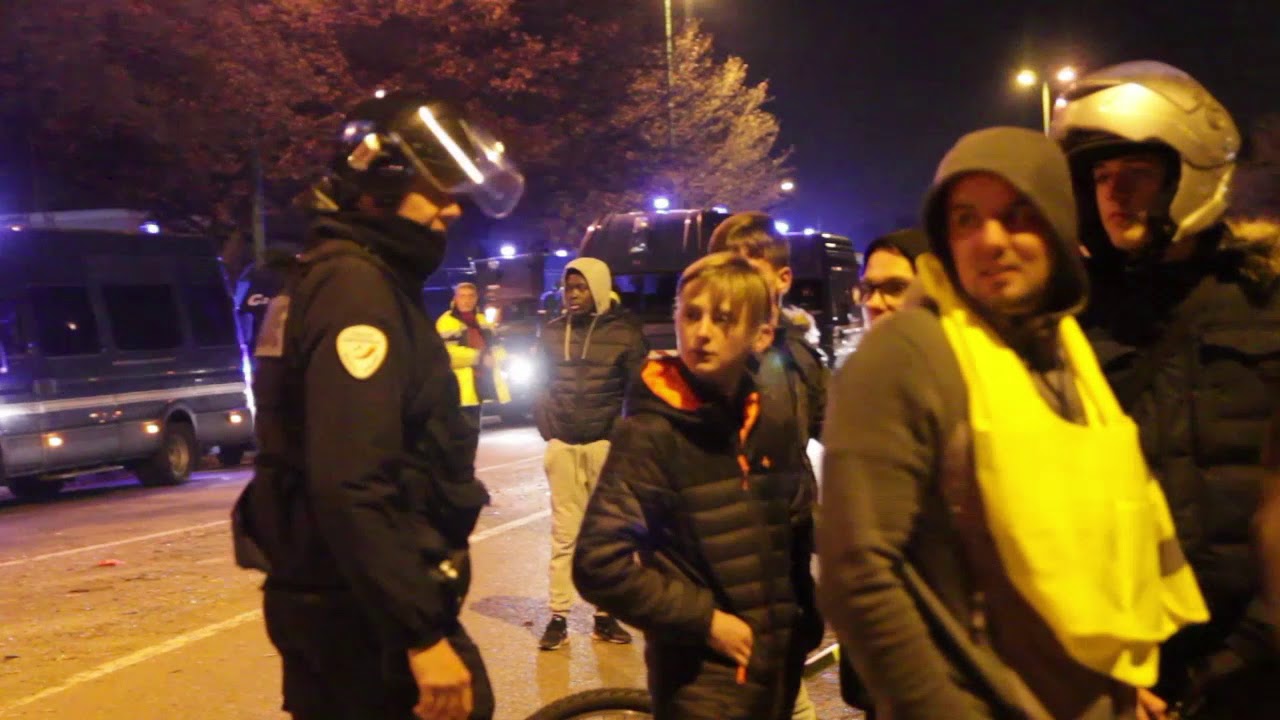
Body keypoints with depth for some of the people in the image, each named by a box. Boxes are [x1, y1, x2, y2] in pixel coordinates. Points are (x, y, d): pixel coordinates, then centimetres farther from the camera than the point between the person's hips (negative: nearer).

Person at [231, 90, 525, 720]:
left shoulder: (353, 277, 15)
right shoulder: (357, 287, -18)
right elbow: (350, 489, -28)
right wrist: (423, 635, -26)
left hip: (336, 600, 10)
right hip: (363, 611, -10)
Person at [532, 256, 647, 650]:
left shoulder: (624, 330, -1)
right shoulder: (552, 331, 9)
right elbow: (539, 383, 16)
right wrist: (547, 426, 5)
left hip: (606, 444, -2)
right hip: (562, 445, 2)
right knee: (563, 532, 1)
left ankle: (605, 616, 12)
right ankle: (558, 616, 4)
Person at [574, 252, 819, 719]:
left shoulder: (776, 422, 3)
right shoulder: (650, 432, -14)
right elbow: (599, 564, -18)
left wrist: (801, 617, 11)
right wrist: (703, 619, -17)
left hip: (777, 662, 6)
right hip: (700, 676, -5)